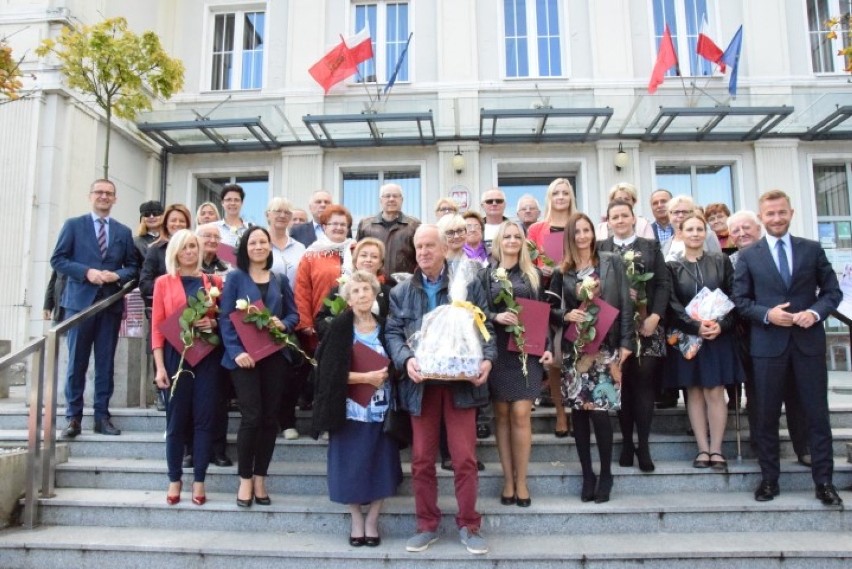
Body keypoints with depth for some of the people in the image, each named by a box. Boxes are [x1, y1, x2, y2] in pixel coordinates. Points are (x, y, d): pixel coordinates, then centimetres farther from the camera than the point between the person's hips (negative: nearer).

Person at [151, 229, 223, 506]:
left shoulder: (213, 281, 9)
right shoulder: (163, 282, 4)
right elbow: (157, 326, 1)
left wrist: (213, 323, -10)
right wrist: (159, 366, -6)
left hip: (207, 356, 1)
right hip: (176, 356, -1)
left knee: (204, 417, 2)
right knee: (176, 418, 5)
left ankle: (199, 481, 12)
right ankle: (174, 480, 18)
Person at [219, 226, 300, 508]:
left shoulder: (280, 280, 12)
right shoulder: (235, 277, 2)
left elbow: (294, 314, 12)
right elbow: (225, 318, -5)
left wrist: (283, 324, -11)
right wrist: (236, 351, -17)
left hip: (275, 355, 4)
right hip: (244, 356, -3)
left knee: (270, 418, 6)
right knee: (251, 417, -7)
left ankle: (260, 479, 19)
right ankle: (245, 479, 10)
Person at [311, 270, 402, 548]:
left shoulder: (385, 326, 3)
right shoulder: (339, 327, -5)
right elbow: (331, 371, -11)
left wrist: (386, 374, -11)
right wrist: (366, 377, -17)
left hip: (381, 410, 2)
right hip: (350, 409, -2)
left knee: (380, 466, 4)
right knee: (351, 467, 4)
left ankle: (372, 521, 23)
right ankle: (356, 521, 25)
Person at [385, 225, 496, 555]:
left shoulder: (469, 285, 5)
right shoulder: (401, 292, 11)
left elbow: (485, 327, 3)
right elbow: (393, 333, 4)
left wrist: (487, 359, -14)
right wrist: (406, 360, -15)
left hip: (461, 381, -2)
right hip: (422, 383, 2)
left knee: (465, 458, 2)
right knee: (422, 459, 8)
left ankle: (468, 526, 17)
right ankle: (427, 526, 22)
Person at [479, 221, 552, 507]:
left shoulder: (533, 274, 11)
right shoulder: (487, 273, 6)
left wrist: (547, 347, 0)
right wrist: (495, 316, -16)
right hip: (497, 350, 0)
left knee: (520, 414, -5)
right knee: (501, 414, 4)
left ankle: (520, 480, 7)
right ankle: (508, 479, 13)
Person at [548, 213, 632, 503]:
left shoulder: (612, 262, 3)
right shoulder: (562, 271, 6)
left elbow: (625, 304, 1)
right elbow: (550, 310, 9)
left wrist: (626, 342, -5)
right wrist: (566, 316, -12)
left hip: (604, 346, -2)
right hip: (574, 349, 2)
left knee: (599, 410, -7)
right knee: (578, 411, 4)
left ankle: (605, 474, 11)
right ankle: (587, 474, 17)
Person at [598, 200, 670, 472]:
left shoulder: (651, 246, 10)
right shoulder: (599, 248, 8)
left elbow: (663, 283, 3)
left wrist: (655, 316, -9)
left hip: (646, 326, 0)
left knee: (644, 383, -1)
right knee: (621, 384, 4)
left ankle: (643, 444, 7)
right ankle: (626, 441, 14)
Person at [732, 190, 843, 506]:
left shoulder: (812, 249, 7)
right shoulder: (748, 256, 4)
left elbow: (832, 291, 7)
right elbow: (740, 300, 2)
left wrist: (816, 312, -11)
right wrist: (766, 314, -15)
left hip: (809, 341, 1)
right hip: (768, 344, -1)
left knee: (817, 413, 5)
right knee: (767, 415, 7)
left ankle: (824, 481, 17)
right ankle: (769, 479, 19)